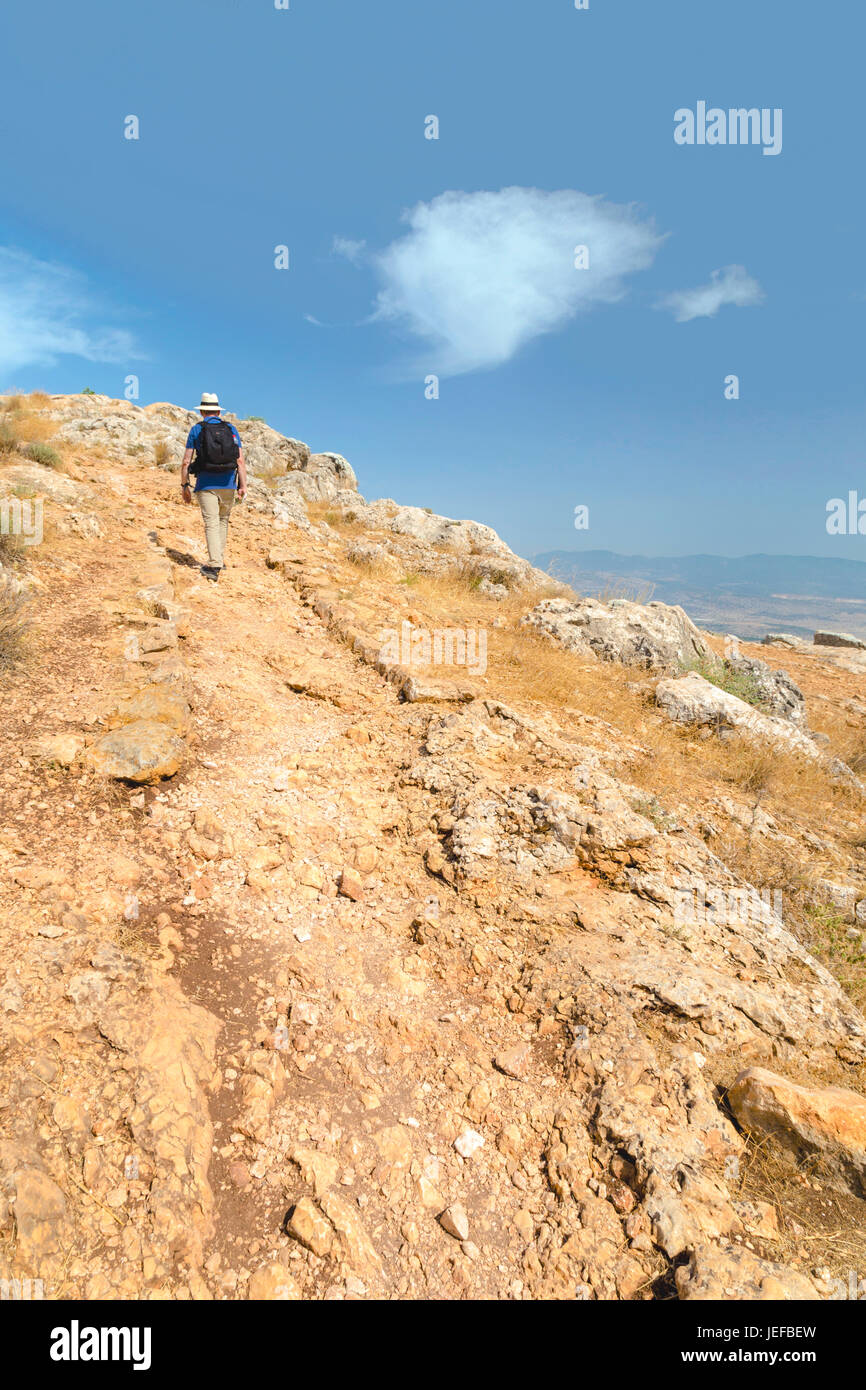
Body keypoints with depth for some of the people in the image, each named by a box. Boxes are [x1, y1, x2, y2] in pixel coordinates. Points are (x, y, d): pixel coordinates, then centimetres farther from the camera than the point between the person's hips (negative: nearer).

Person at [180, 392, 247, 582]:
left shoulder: (196, 429, 3)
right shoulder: (231, 429, 7)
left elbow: (186, 462, -1)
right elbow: (240, 460, -2)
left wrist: (185, 486, 6)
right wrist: (243, 485, -2)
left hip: (206, 484, -2)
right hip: (228, 484, 2)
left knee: (211, 524, -4)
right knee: (223, 520, 19)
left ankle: (214, 565, -14)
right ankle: (220, 559, 24)